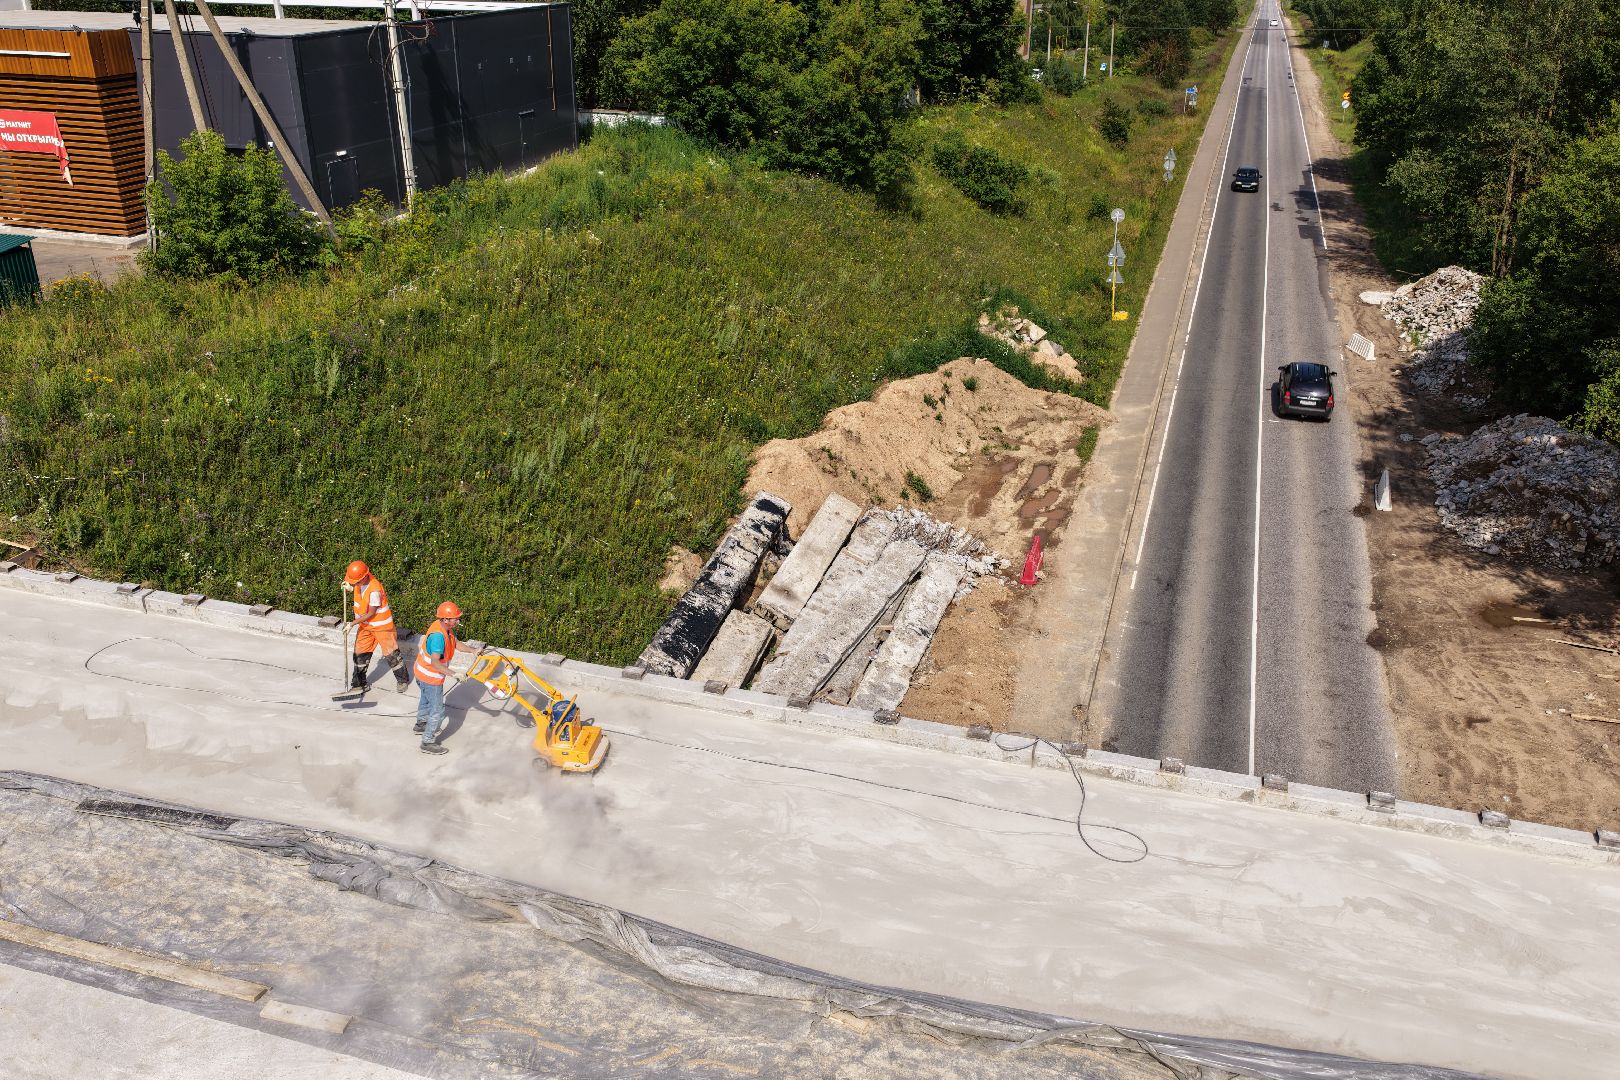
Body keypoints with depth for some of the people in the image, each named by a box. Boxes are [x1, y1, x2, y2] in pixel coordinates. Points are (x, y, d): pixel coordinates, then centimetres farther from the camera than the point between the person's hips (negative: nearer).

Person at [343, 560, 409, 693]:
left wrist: (354, 623, -19)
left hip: (381, 625, -7)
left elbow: (371, 613, -23)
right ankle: (358, 684, 21)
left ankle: (403, 680, 21)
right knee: (360, 654, 9)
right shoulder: (360, 582, -8)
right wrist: (350, 587, -2)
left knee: (391, 653, 3)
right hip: (365, 625, 8)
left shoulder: (374, 590, -31)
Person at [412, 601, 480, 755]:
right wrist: (454, 674, -40)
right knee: (437, 710, 2)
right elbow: (435, 663, -38)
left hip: (422, 673, 10)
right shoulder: (438, 635, -36)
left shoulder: (447, 628, -7)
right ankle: (428, 743, 14)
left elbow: (454, 643, 13)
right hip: (431, 677, -10)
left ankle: (421, 725, 56)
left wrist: (473, 651, 11)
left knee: (426, 699, 32)